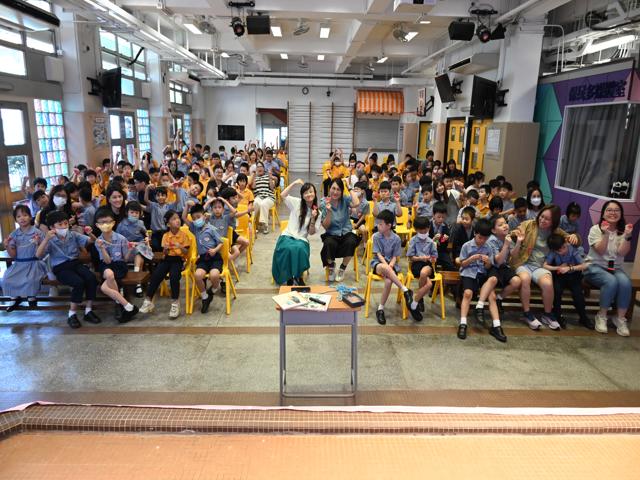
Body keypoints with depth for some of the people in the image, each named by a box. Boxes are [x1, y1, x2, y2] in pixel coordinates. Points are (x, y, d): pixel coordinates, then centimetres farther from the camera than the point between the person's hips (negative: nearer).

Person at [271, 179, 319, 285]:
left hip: (301, 240, 1)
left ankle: (298, 276, -14)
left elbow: (311, 232, 2)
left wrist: (313, 218, -14)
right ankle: (289, 277, -15)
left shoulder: (317, 212, 6)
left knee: (299, 249, -35)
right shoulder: (297, 203, 5)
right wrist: (295, 183, -6)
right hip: (287, 236, 0)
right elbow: (282, 195, -5)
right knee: (288, 248, -35)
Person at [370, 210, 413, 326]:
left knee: (388, 281, -32)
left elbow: (395, 257, -1)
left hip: (391, 264, 0)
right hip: (378, 263, 0)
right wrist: (386, 265, -20)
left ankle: (380, 309, -18)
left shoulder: (396, 239, -3)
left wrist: (390, 265, -21)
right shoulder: (376, 236, -2)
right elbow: (378, 254, -5)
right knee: (385, 268, -39)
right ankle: (405, 291, -31)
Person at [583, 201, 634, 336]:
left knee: (625, 282, -30)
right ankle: (601, 316, -16)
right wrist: (605, 234, -23)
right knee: (611, 282, -34)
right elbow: (600, 251, -12)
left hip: (615, 268, 3)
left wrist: (627, 236, -21)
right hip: (595, 267, -3)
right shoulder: (595, 229, 1)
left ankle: (620, 318, -15)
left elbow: (622, 252, -8)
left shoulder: (623, 231, 8)